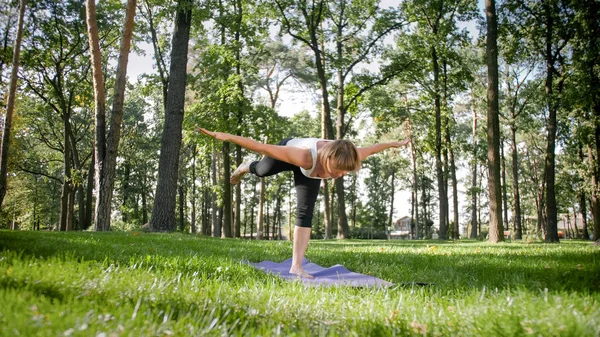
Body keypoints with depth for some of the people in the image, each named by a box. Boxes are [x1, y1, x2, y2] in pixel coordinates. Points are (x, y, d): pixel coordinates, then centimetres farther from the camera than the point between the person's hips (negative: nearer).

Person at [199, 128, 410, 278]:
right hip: (288, 148, -3)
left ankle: (296, 266, 0)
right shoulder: (306, 158, -50)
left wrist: (395, 144, 1)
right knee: (261, 171, 27)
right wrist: (226, 137, -45)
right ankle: (244, 168, 65)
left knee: (305, 213, -6)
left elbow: (371, 148, -16)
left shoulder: (346, 159, -38)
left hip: (307, 172, 3)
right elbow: (262, 147, -47)